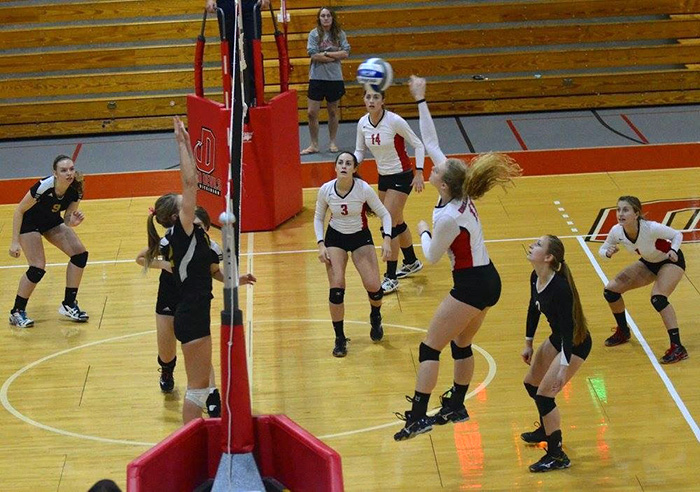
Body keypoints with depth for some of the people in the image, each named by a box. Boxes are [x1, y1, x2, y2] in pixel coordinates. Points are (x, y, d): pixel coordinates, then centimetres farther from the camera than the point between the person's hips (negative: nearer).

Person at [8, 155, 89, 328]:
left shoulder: (75, 190, -20)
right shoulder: (44, 186, -35)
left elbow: (66, 221, -9)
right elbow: (19, 211, -23)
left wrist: (73, 221, -33)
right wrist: (15, 242, -23)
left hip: (52, 221, 6)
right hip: (29, 223, -6)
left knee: (80, 254, -6)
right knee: (38, 268, -18)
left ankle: (69, 305, 8)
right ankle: (17, 312, 2)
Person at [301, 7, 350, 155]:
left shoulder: (340, 34, 2)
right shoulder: (314, 34, -2)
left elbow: (345, 53, -7)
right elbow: (314, 55, -12)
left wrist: (326, 53, -12)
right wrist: (336, 56, -9)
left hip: (335, 78, 1)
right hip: (317, 78, -1)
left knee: (333, 112, 11)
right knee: (312, 113, -3)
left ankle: (333, 143, 24)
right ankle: (314, 145, 8)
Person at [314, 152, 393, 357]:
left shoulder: (364, 189, -22)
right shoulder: (326, 190, -17)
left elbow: (384, 214, -11)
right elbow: (318, 218, 0)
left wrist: (387, 239, -24)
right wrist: (321, 244, -11)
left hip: (361, 237, -1)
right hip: (335, 238, 1)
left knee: (373, 286, -11)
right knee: (336, 289, -13)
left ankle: (375, 318, 25)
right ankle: (339, 338, 5)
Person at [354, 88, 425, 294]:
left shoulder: (394, 121, -21)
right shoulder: (363, 123, -4)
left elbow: (418, 145, -13)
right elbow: (359, 151, 8)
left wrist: (419, 172, -21)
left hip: (402, 177, -7)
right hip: (383, 177, 7)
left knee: (389, 225, -11)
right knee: (396, 222, 19)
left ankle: (391, 278, -4)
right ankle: (412, 262, 41)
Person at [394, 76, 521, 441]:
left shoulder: (448, 217, -24)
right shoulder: (461, 194, -2)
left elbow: (432, 256, -9)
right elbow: (431, 143, 5)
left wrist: (423, 232, 9)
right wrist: (421, 101, 6)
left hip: (471, 286, -9)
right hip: (487, 281, 9)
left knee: (430, 348, -3)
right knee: (461, 345, 21)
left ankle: (417, 417, -5)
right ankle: (456, 406, 32)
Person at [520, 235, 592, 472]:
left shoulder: (560, 288, -33)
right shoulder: (535, 279, -7)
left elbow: (569, 327, -31)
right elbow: (533, 309, 10)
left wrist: (564, 366, -32)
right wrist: (528, 343, 16)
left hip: (575, 345, -9)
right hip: (558, 338, 9)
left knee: (544, 394, -11)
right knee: (531, 383, 21)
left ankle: (557, 456, 2)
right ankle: (547, 430, 46)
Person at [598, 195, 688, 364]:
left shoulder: (651, 228, -36)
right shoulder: (617, 231, -22)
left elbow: (677, 235, -18)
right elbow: (602, 249, -5)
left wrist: (673, 251, -36)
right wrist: (608, 252, -28)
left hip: (671, 261, -6)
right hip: (649, 263, 6)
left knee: (658, 298, -31)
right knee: (611, 290, -1)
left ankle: (678, 348, -26)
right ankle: (623, 332, 24)